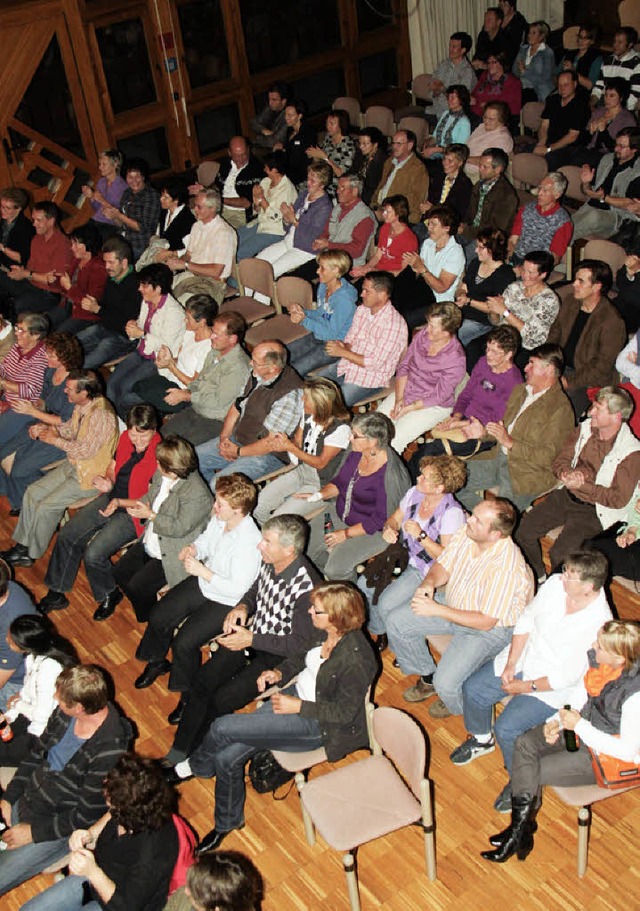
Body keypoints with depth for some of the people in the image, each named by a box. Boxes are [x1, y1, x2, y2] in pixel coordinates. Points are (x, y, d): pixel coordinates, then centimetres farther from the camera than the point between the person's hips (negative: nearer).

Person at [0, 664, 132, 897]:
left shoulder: (109, 751, -30)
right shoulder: (65, 714, -8)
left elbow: (86, 816, -21)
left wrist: (33, 832, -15)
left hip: (59, 829, -7)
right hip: (25, 799, 7)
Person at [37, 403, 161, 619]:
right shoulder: (125, 438, -1)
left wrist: (119, 503, -28)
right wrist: (108, 482, -7)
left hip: (134, 511, -8)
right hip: (111, 498, 8)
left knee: (93, 554, -21)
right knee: (67, 535, -1)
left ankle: (109, 595, 9)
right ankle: (56, 594, 15)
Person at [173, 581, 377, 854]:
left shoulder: (355, 659, -28)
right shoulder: (323, 631, -6)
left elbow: (345, 713, -19)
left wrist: (298, 706, -20)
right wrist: (280, 672, -3)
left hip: (316, 724, -8)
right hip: (295, 694, 8)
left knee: (222, 728, -14)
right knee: (227, 757, -4)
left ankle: (196, 767, 18)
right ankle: (227, 822, 21)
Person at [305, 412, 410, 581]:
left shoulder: (390, 474, -29)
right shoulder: (356, 452, -7)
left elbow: (381, 519, -22)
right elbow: (339, 482, 9)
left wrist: (346, 534, -19)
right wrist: (320, 495, -10)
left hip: (371, 530, -8)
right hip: (340, 513, 8)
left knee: (335, 569, -23)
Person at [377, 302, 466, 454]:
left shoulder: (456, 360, -22)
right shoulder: (422, 335, -6)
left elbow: (439, 396, -16)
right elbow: (404, 366, 2)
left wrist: (408, 408, -17)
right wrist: (399, 398, -9)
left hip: (432, 407, -6)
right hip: (404, 391, 6)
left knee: (393, 441, -22)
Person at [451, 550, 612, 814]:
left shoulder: (598, 624, -29)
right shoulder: (555, 584, -13)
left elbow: (568, 676, -23)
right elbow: (527, 618, -1)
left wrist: (526, 687, -15)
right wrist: (510, 664, -6)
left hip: (553, 686, -6)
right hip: (523, 657, 7)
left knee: (506, 728, -19)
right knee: (473, 689, 0)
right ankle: (481, 739, 32)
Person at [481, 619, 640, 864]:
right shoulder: (599, 660, -13)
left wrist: (579, 725, -24)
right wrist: (559, 721, -8)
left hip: (608, 757, -7)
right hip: (585, 729, 8)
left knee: (536, 771, -9)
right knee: (525, 744, -7)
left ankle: (521, 829, 17)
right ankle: (521, 826, 1)